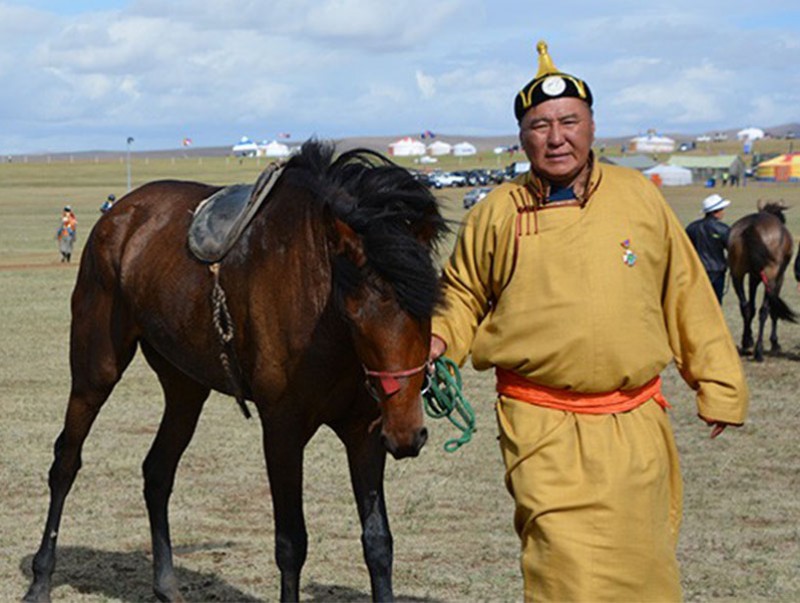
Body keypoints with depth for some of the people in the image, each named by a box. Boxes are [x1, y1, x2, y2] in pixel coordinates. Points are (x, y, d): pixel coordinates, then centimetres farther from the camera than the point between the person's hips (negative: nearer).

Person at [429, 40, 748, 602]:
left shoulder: (640, 197, 5)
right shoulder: (496, 214, 2)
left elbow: (687, 297, 10)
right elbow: (462, 294, 15)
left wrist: (718, 385, 11)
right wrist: (440, 339, -6)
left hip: (635, 425, 2)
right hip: (543, 428, -2)